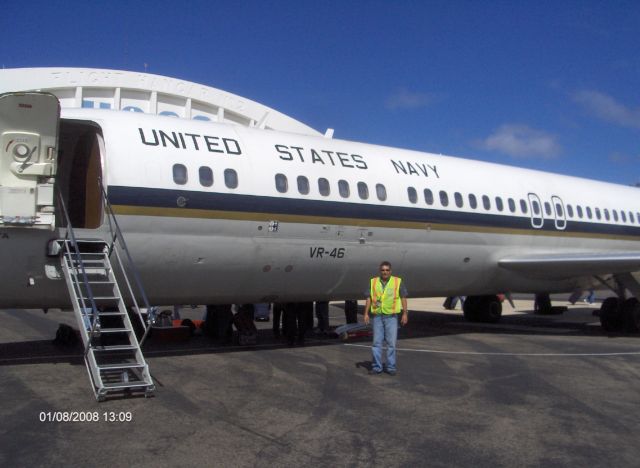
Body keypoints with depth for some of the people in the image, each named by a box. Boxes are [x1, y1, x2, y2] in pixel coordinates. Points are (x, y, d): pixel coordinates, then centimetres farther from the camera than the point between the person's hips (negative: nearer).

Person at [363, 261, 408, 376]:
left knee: (391, 343, 0)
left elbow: (403, 298, 1)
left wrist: (405, 314, -5)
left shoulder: (398, 282, -1)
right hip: (377, 316, 2)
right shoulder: (373, 282, 4)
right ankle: (377, 367, 11)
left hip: (391, 317, -2)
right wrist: (366, 314, 0)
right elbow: (369, 299, 6)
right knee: (376, 342, 3)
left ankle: (391, 367, 10)